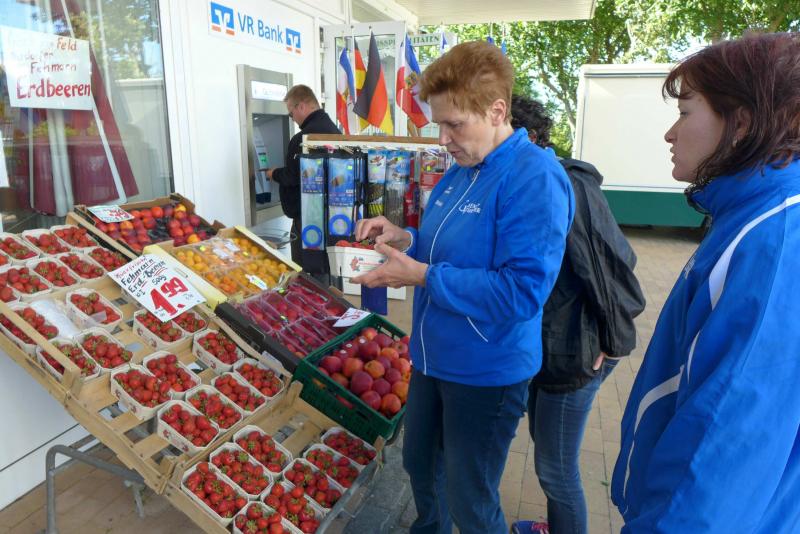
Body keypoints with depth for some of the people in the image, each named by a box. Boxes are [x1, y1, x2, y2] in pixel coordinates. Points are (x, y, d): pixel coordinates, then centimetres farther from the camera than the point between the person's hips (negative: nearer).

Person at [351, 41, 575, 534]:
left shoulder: (535, 178, -23)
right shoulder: (459, 173, 5)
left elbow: (521, 293, -29)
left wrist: (421, 276, -27)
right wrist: (406, 240, -4)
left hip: (487, 373, -8)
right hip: (434, 357, 9)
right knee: (420, 465, 27)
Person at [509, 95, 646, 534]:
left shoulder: (570, 187, -22)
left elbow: (611, 265, -22)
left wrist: (611, 344, -14)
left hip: (572, 354, -9)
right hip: (542, 347, 9)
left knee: (555, 468, 7)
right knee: (548, 452, 26)